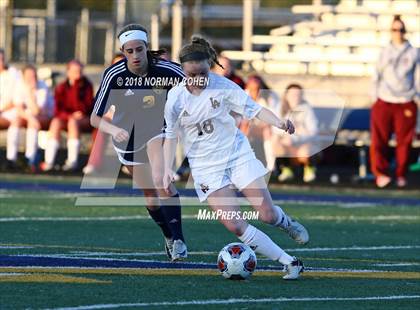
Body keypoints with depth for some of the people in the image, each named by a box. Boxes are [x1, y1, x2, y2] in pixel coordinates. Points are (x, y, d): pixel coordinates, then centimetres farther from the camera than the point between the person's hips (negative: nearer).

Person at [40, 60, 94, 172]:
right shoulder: (61, 88, 4)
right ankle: (49, 160, -41)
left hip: (85, 120, -2)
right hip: (66, 117, 2)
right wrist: (70, 115, -20)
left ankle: (73, 161, -41)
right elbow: (57, 110, -1)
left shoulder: (86, 86, -4)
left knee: (73, 122, -36)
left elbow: (83, 109, -15)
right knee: (56, 122, -30)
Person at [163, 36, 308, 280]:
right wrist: (168, 169, -2)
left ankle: (287, 223, 34)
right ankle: (289, 263, -6)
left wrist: (279, 122, -29)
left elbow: (255, 110, -10)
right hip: (206, 167, 0)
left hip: (239, 156, 0)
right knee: (235, 225, -15)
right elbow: (171, 135, 6)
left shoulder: (223, 86, -11)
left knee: (267, 214, -6)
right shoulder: (175, 98, -6)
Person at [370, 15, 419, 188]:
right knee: (379, 140, -11)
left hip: (406, 104, -1)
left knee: (404, 141, 2)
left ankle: (401, 175, 14)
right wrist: (375, 98, 8)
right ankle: (381, 174, -13)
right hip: (384, 103, 1)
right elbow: (377, 76, 13)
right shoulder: (385, 53, 10)